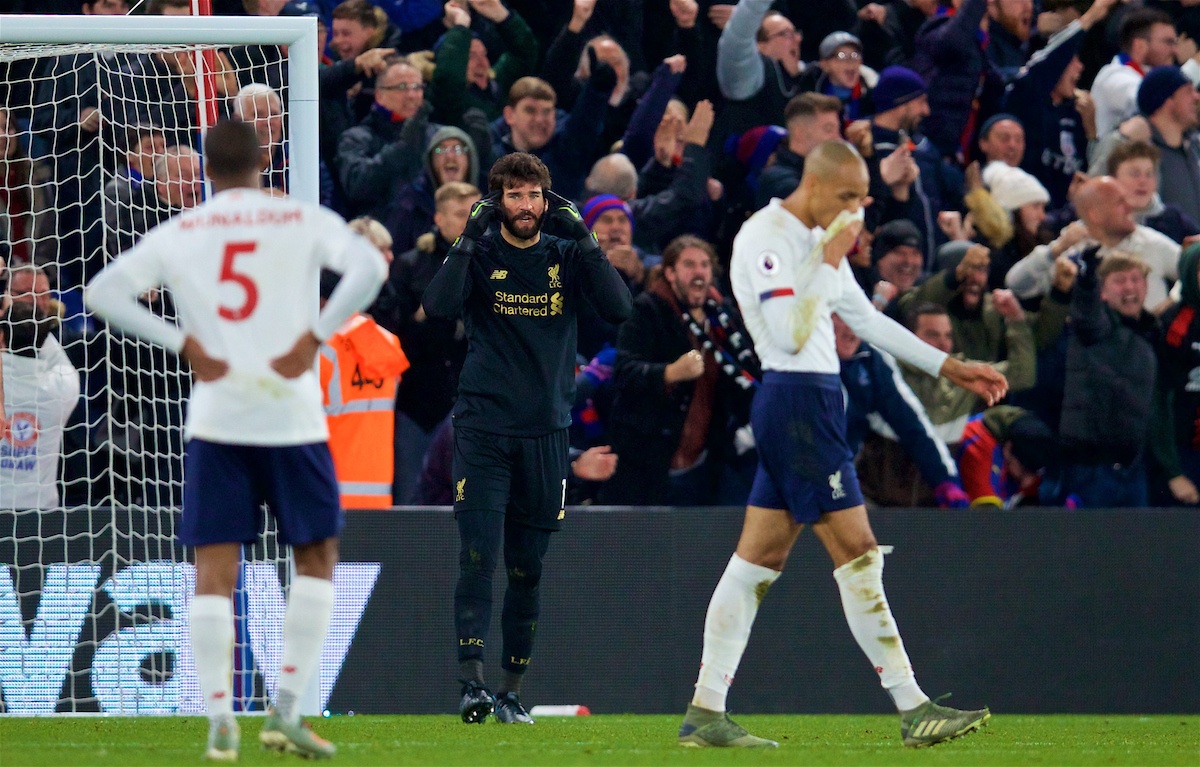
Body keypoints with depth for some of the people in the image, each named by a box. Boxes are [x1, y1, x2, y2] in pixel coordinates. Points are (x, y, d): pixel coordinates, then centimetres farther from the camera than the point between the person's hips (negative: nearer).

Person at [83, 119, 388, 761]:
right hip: (291, 417, -1)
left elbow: (104, 291, -1)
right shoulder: (305, 222, 1)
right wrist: (314, 336, -12)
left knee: (214, 572, 4)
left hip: (215, 420, 1)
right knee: (317, 557, 13)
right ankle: (285, 712, 2)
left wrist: (184, 344, -3)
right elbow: (369, 267, -16)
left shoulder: (179, 234, 6)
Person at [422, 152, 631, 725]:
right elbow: (439, 307, -16)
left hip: (545, 432, 2)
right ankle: (472, 683, -16)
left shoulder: (566, 258, 6)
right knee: (478, 558, -12)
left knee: (527, 568, 6)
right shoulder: (480, 255, 1)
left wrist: (584, 240, -13)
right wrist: (468, 240, -20)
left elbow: (618, 309, -8)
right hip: (482, 426, -2)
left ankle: (513, 691, 13)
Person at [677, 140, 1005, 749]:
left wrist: (951, 368, 23)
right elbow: (791, 333, -22)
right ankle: (913, 710, -6)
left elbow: (867, 320, 25)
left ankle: (705, 714, 8)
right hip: (797, 401, -10)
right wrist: (831, 259, -17)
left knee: (758, 561, 8)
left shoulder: (819, 238, 17)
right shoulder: (766, 237, -13)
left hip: (813, 403, 10)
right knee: (857, 555, -8)